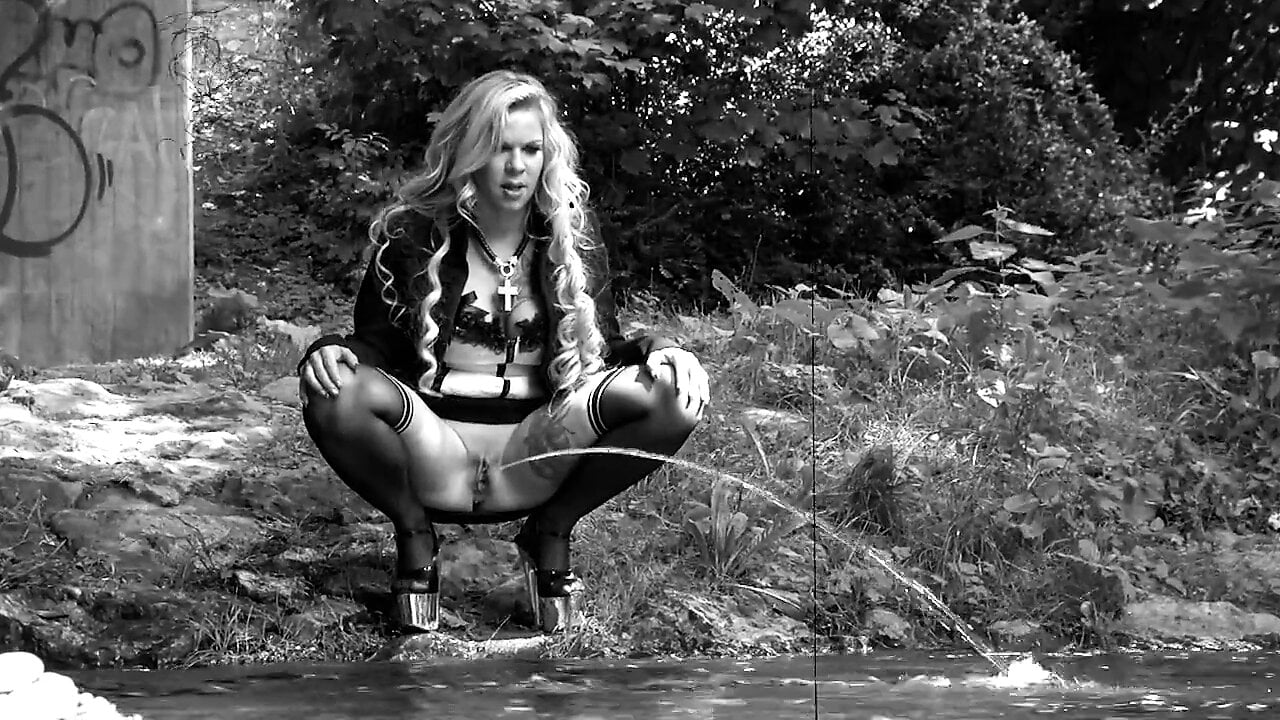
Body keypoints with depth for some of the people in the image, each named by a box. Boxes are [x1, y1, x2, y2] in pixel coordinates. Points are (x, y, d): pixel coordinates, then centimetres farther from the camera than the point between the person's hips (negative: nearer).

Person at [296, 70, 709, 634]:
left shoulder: (572, 233, 7)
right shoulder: (414, 231, 1)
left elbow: (603, 347, 9)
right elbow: (377, 340, 3)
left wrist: (655, 350, -14)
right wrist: (332, 352, -21)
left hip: (537, 454, 2)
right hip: (432, 449, -1)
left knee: (675, 395, -22)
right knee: (334, 392, -33)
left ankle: (551, 533, 2)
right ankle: (414, 533, -1)